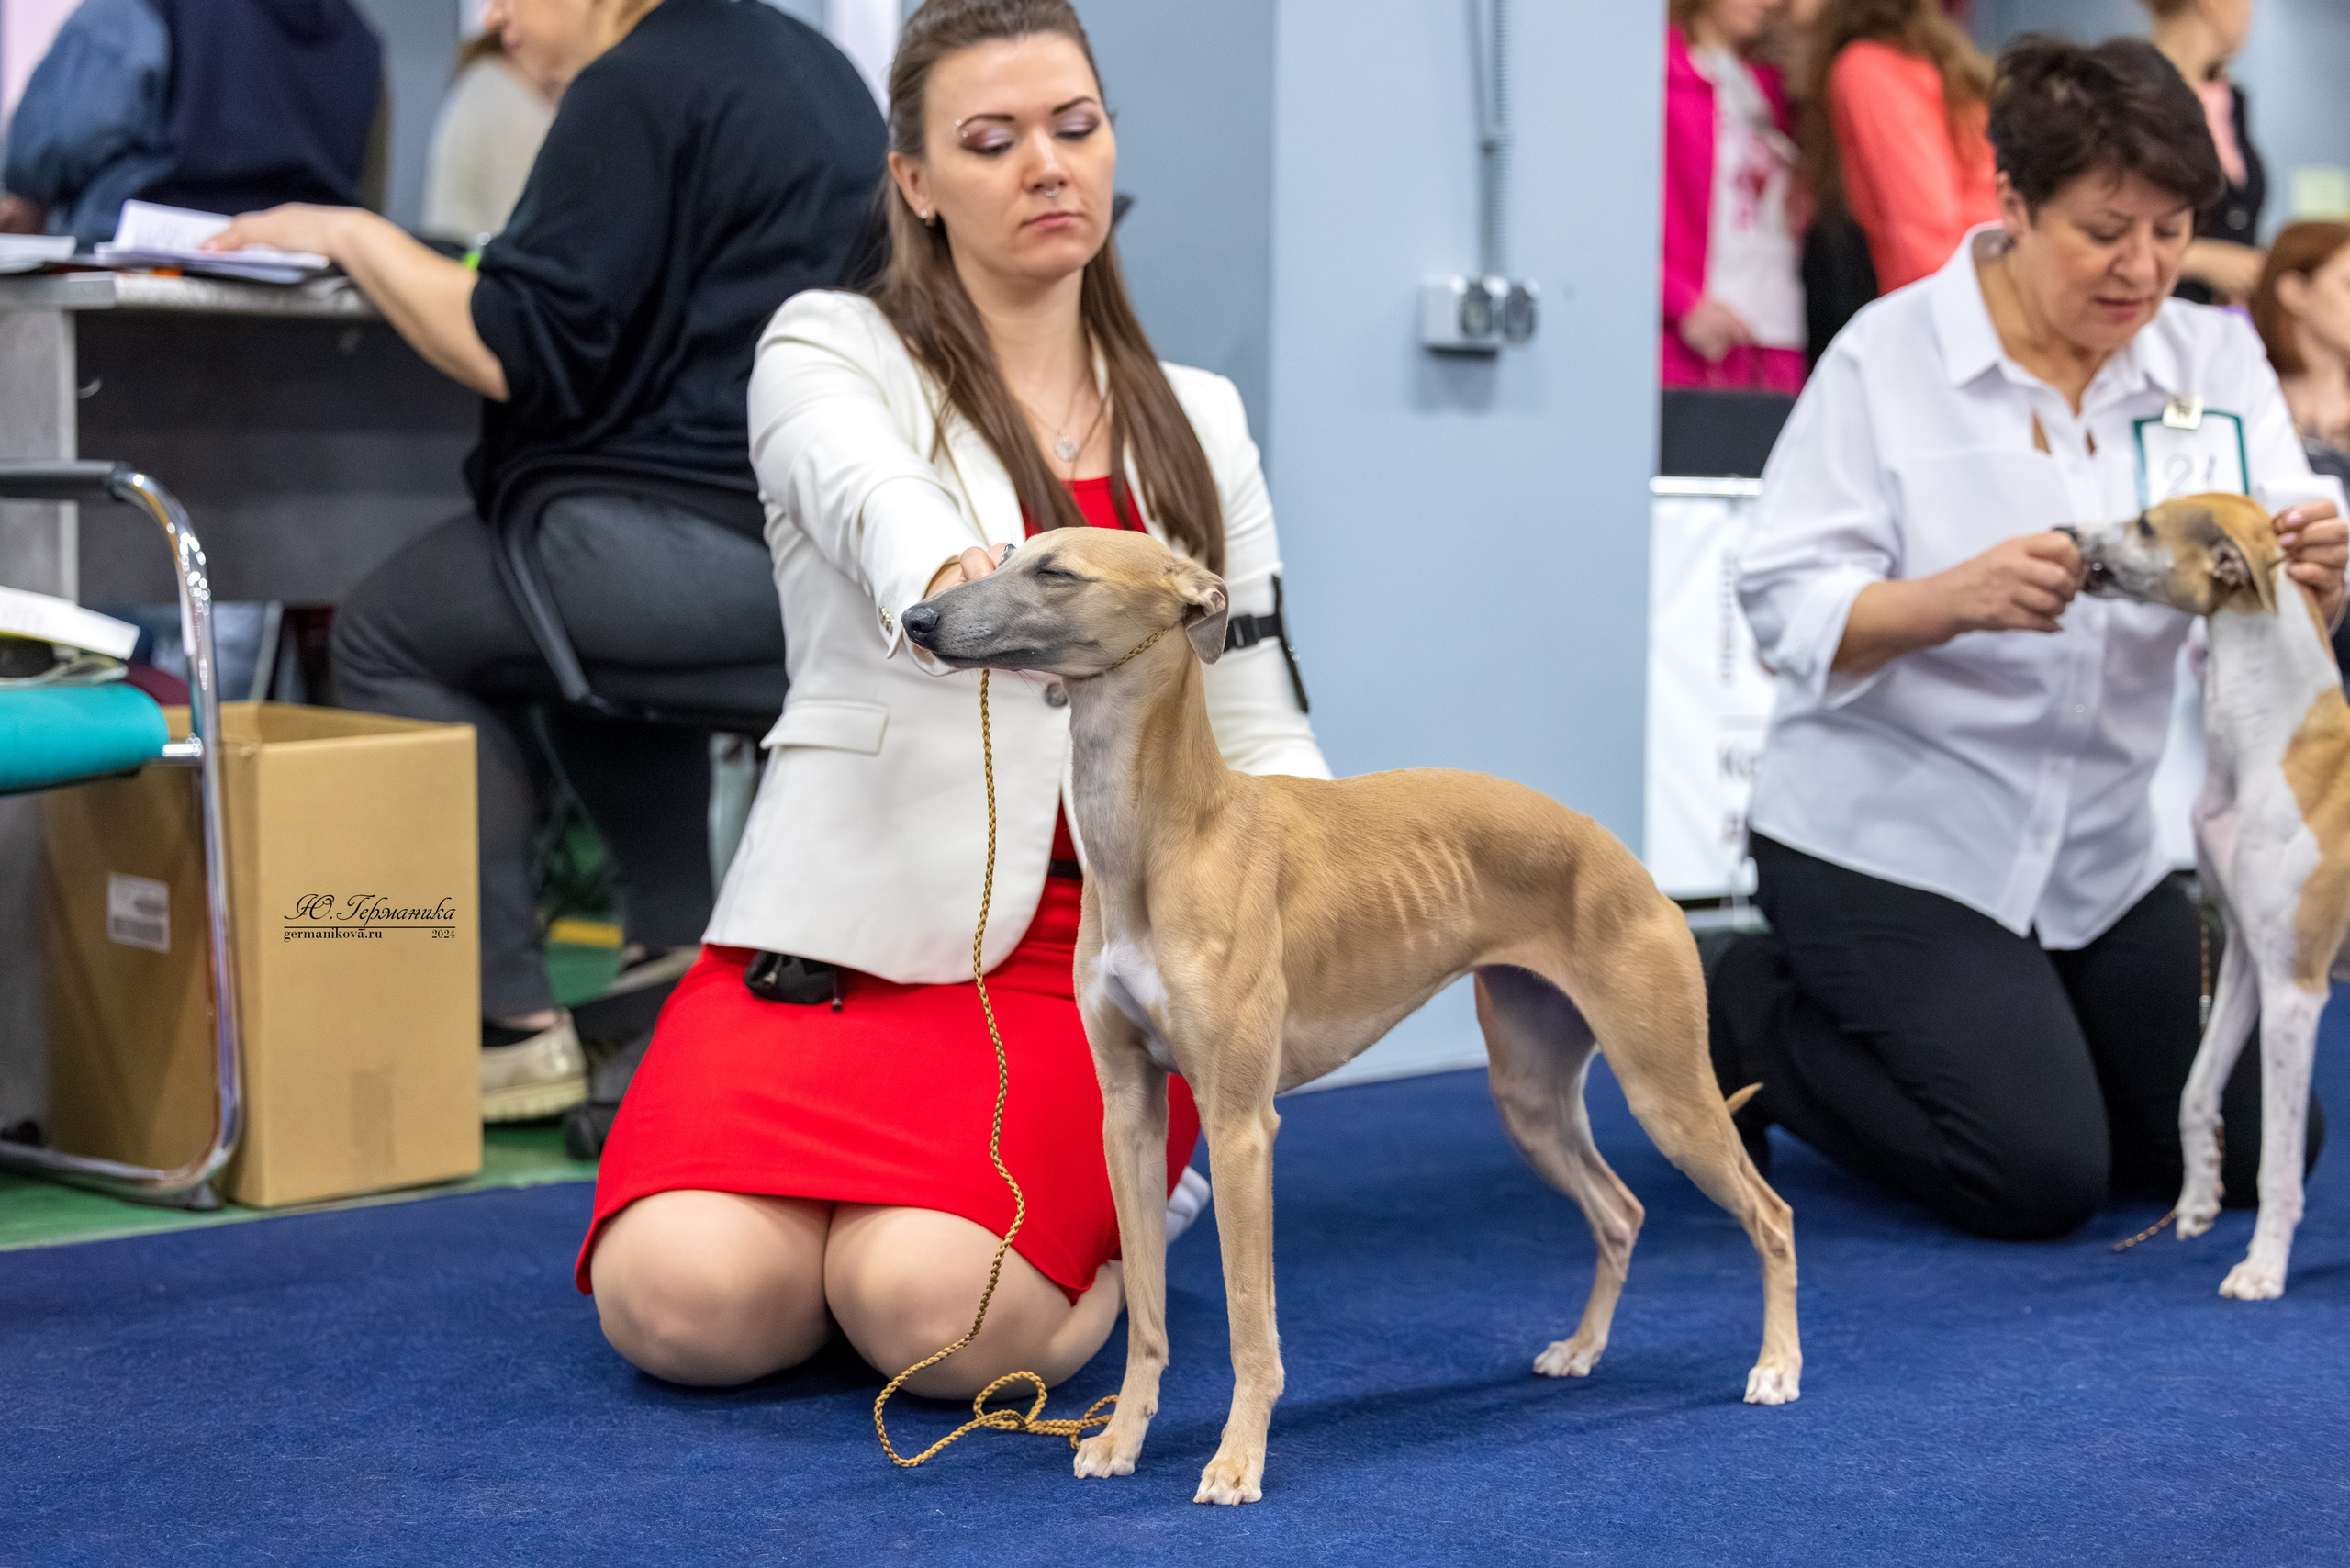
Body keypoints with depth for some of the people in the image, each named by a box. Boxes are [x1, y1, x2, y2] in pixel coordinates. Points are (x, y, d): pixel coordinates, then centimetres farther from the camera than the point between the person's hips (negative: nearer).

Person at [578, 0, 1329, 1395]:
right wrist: (948, 573, -48)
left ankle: (1117, 1212, 9)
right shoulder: (833, 351, 3)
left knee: (946, 1320, -26)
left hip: (1091, 950, 1)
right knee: (686, 1301, -25)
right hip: (849, 925, -1)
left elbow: (1257, 727, 13)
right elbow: (866, 493, -22)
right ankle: (859, 1209, 10)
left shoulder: (1198, 424, 15)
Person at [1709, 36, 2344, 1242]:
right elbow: (1789, 612, -18)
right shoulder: (1888, 356, -12)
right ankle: (1749, 1017, 7)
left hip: (2097, 857, 6)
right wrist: (1959, 599, -37)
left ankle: (1995, 1027, 26)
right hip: (1887, 840, -6)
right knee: (2039, 1177, -16)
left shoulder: (2213, 360, 1)